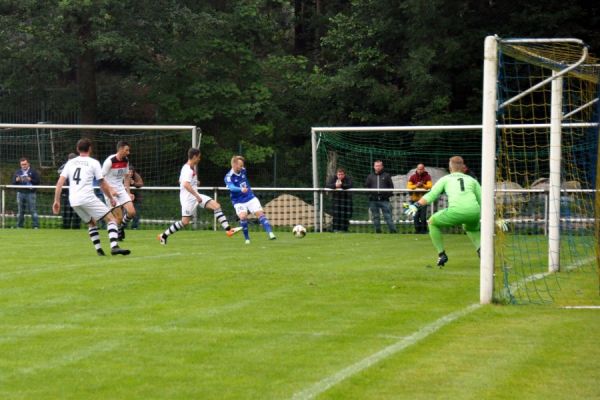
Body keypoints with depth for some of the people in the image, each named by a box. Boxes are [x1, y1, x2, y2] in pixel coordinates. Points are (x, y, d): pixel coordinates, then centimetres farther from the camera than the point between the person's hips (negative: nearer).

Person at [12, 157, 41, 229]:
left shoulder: (33, 172, 3)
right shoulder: (17, 172, 13)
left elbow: (38, 181, -4)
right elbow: (12, 182, 11)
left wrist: (30, 180, -18)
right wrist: (16, 180, -10)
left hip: (30, 193, -4)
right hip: (20, 193, 4)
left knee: (33, 210, -9)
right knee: (20, 211, 8)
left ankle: (36, 226, -8)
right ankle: (19, 226, 16)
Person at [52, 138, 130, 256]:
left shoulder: (70, 162, 16)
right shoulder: (93, 162, 3)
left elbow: (60, 182, 7)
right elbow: (103, 184, 2)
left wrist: (57, 201, 8)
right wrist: (111, 198, 14)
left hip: (73, 201, 6)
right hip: (88, 197, -6)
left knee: (91, 223, 26)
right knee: (111, 219, -2)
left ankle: (98, 249, 15)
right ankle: (114, 246, -21)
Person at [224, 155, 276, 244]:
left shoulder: (243, 171, 0)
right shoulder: (229, 177, -17)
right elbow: (231, 187, -37)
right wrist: (240, 189, -54)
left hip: (250, 198, 4)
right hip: (239, 201, -4)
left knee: (260, 213, -13)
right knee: (243, 217, -25)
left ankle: (270, 233, -18)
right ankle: (247, 239, -9)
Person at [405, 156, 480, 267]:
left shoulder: (446, 179, 21)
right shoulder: (471, 180, 27)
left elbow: (431, 195, 7)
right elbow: (482, 201, 22)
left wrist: (416, 205, 3)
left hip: (456, 211, -4)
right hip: (474, 212, 4)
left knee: (433, 222, 23)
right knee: (471, 228, 39)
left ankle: (441, 254, 14)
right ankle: (480, 249, 14)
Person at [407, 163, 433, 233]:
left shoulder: (427, 176, 0)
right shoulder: (413, 177, 6)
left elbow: (430, 186, -11)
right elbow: (409, 186, -3)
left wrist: (423, 185, -27)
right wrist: (416, 186, -19)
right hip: (415, 198, 2)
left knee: (423, 215, -9)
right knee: (416, 215, 2)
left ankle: (423, 229, -1)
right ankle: (417, 229, 10)